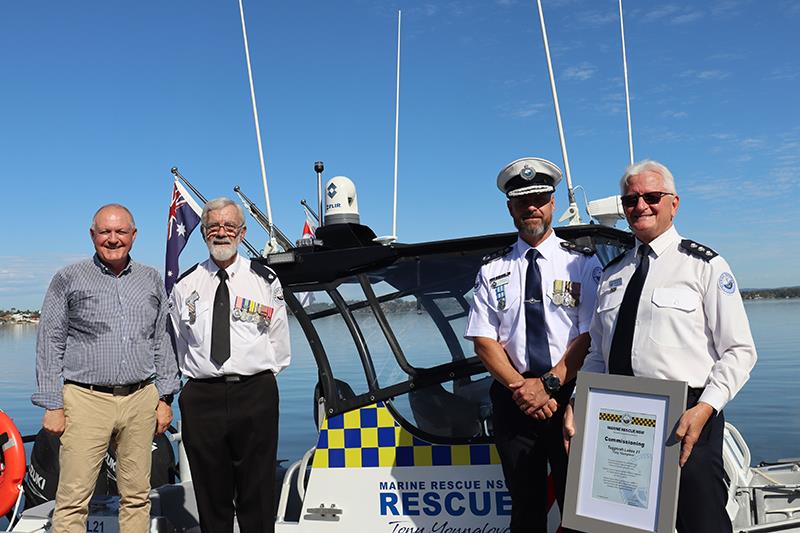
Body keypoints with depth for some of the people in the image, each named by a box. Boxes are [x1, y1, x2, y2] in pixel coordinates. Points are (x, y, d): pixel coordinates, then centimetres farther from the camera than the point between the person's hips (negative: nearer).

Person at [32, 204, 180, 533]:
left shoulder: (152, 280, 12)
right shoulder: (68, 279, 4)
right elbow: (49, 344, 3)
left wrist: (165, 397, 9)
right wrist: (52, 405, -3)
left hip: (141, 400, 3)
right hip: (85, 399, -2)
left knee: (137, 497, 7)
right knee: (73, 500, -3)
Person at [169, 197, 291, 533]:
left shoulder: (265, 279, 5)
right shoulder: (185, 285, 9)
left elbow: (278, 340, 10)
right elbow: (179, 344, 17)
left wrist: (260, 376, 8)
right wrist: (195, 375, 13)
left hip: (255, 395, -1)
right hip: (201, 398, 2)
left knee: (257, 495, 3)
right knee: (211, 496, 10)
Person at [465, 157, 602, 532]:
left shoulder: (582, 263, 0)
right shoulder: (492, 271, 7)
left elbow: (589, 336, -7)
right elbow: (483, 341, 1)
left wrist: (549, 384, -17)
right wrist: (521, 387, -13)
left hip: (570, 398, -2)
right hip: (512, 401, 2)